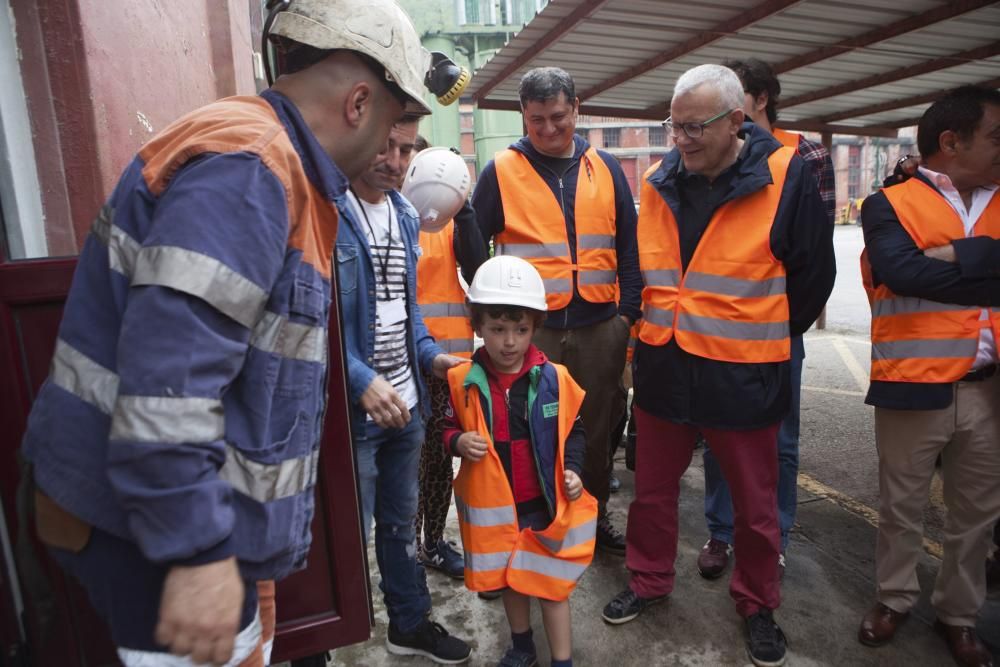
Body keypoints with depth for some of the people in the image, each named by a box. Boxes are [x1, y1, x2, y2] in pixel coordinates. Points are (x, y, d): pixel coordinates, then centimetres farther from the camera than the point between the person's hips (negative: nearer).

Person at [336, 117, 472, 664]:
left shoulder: (405, 216, 10)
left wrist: (430, 355, 2)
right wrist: (362, 379, -27)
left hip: (405, 403, 7)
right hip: (352, 410, -7)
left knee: (401, 521, 22)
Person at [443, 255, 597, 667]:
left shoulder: (553, 378, -10)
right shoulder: (463, 381, -10)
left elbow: (572, 430, 2)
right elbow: (448, 428, 4)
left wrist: (572, 470, -11)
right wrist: (457, 442, -18)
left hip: (543, 501, -2)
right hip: (493, 504, 2)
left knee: (551, 580, 11)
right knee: (508, 577, 22)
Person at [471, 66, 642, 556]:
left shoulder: (605, 169, 9)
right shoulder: (501, 172, 1)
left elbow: (629, 245, 11)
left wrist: (628, 310, 4)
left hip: (600, 327, 3)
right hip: (530, 330, -2)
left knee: (598, 429, 14)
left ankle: (595, 518, 34)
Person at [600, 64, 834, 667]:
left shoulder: (786, 176, -9)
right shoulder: (661, 182, 4)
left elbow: (813, 274, -1)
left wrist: (769, 337, 8)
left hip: (743, 375, -3)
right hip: (663, 367, 4)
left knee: (756, 503, 15)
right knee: (653, 489, 17)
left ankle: (759, 605, 39)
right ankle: (649, 580, 41)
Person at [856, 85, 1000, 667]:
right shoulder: (890, 205, -3)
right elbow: (904, 274, -21)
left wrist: (952, 255, -16)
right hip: (914, 387, -4)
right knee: (902, 506, 12)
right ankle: (894, 598, 32)